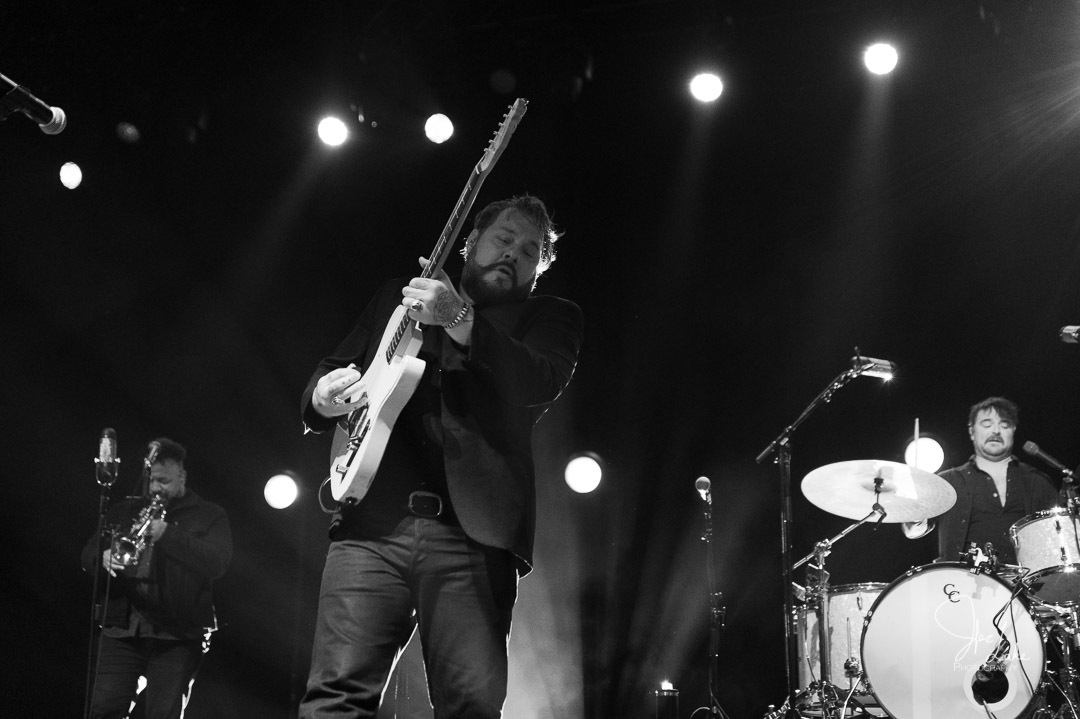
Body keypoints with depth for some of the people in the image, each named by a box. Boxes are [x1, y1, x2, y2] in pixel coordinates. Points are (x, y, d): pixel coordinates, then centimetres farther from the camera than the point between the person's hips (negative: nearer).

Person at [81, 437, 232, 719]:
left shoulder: (208, 516, 6)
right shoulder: (124, 511, 19)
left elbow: (217, 563, -10)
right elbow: (88, 555, 16)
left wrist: (167, 534, -21)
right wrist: (103, 557, -9)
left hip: (177, 637, -3)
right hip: (122, 630, 3)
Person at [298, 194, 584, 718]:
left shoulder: (550, 317, 17)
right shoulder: (398, 297, 25)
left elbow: (540, 384, -5)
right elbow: (328, 374, 25)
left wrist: (461, 320, -19)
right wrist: (323, 396, 0)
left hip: (474, 532, -1)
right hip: (373, 520, 2)